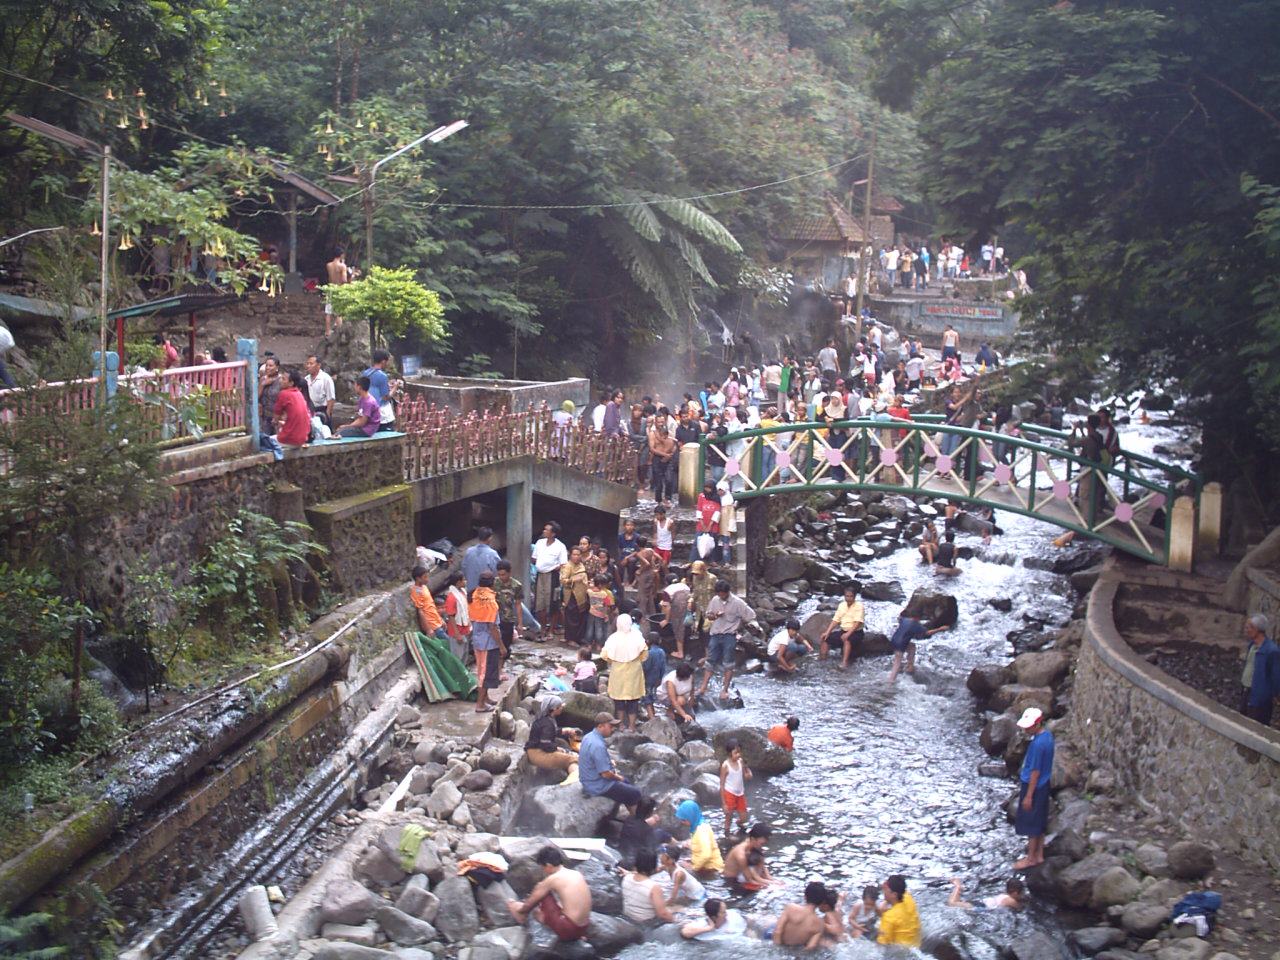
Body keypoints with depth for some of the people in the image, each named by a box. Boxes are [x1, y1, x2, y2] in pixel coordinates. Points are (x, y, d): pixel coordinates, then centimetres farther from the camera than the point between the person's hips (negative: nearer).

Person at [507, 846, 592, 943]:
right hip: (583, 930, 7)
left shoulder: (552, 879, -8)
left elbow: (530, 903, 6)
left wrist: (521, 910, 29)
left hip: (567, 931, -7)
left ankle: (523, 917, 30)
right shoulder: (577, 874, 10)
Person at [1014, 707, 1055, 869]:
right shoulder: (1047, 735, 0)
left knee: (1030, 824, 6)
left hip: (1034, 787, -9)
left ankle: (1031, 858, 18)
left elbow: (1035, 772, -23)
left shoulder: (1038, 744, -29)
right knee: (1039, 822, 19)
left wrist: (1028, 796, -17)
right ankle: (1039, 855, 30)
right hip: (1043, 785, 9)